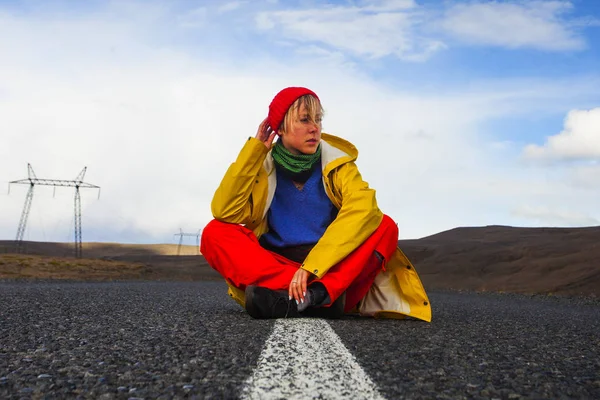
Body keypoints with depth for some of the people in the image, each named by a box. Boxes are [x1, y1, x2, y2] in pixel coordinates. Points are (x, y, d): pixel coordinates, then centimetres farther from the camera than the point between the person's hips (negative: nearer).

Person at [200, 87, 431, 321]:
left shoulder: (337, 163, -2)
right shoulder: (261, 165, 0)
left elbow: (363, 210, -21)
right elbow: (224, 212, -15)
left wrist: (312, 266, -32)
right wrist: (253, 149, -13)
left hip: (334, 270, 0)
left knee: (385, 226, -22)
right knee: (215, 233, -21)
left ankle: (302, 297, -37)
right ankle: (315, 294, -35)